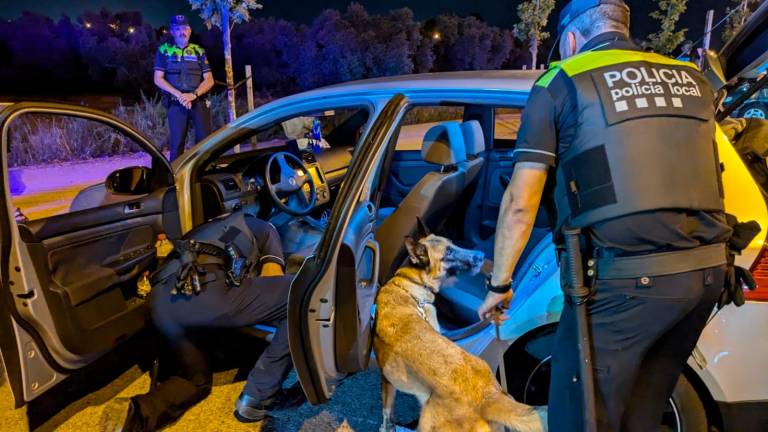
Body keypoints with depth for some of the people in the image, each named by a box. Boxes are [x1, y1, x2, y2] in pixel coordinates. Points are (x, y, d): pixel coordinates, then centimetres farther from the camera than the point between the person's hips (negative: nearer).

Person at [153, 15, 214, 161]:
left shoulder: (199, 51, 11)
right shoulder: (164, 50, 8)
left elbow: (209, 80, 4)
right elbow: (158, 79, 3)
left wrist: (193, 94, -13)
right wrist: (179, 94, -12)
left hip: (199, 102, 1)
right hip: (176, 103, -1)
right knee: (176, 142, -2)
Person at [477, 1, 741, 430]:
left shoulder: (561, 83, 0)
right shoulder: (692, 80, 16)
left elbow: (520, 202, -5)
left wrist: (499, 283, 4)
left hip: (623, 279, -6)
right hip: (706, 269, 7)